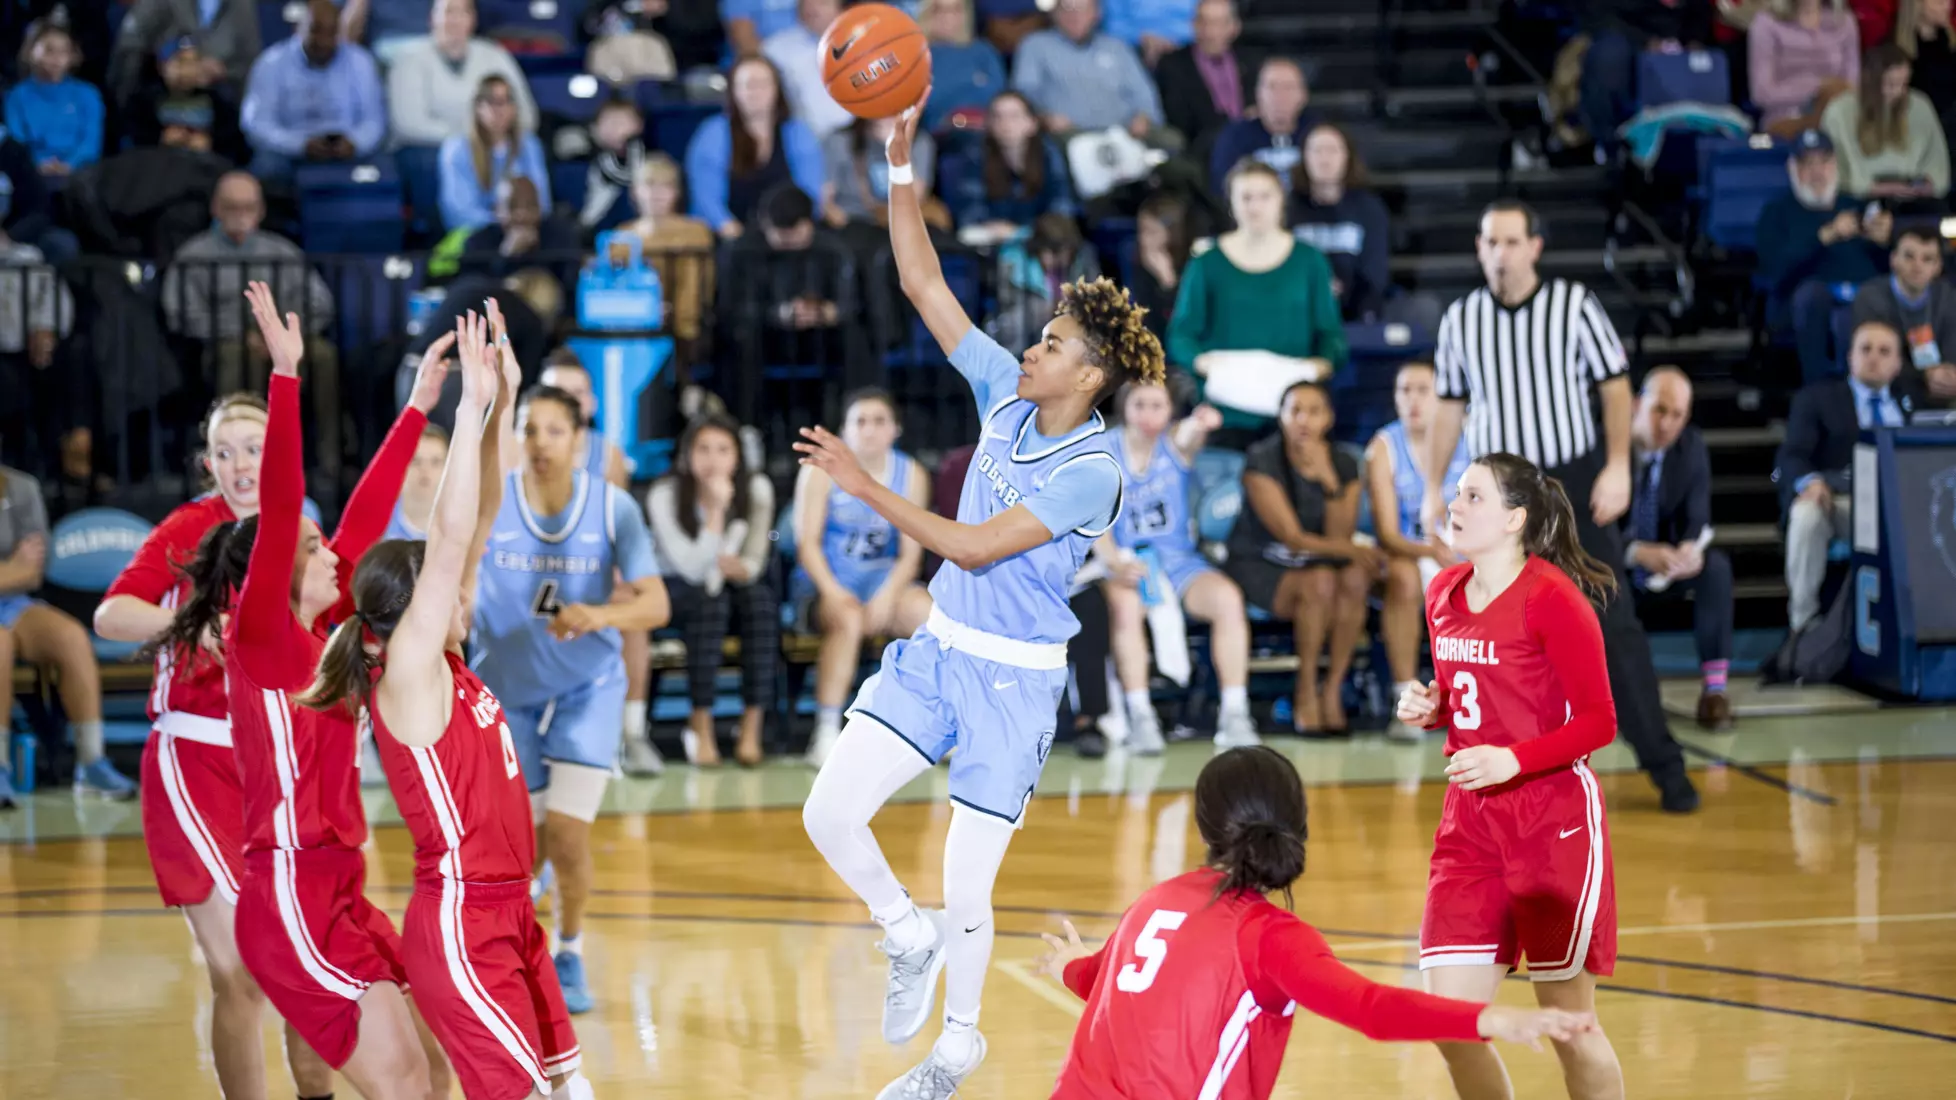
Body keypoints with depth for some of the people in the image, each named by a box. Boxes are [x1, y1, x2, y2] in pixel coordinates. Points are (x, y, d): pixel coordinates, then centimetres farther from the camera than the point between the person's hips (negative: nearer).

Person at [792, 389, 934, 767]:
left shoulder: (911, 475, 5)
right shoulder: (822, 470, -2)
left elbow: (911, 552, 0)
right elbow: (808, 541, -7)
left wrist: (887, 595, -18)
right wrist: (832, 591, -23)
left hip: (883, 576, 3)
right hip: (826, 579, -2)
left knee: (928, 614, -29)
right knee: (849, 619, -37)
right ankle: (826, 733, -33)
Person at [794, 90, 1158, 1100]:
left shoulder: (1092, 471, -19)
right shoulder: (1006, 393, 0)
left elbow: (973, 547, -23)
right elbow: (923, 282, 1)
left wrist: (866, 487, -25)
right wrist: (902, 163, -8)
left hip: (1013, 680, -6)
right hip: (939, 649, 6)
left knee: (965, 893, 1)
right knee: (829, 813, -6)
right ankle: (906, 935, 21)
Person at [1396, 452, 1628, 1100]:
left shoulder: (1552, 597, -13)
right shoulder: (1444, 594, 8)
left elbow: (1598, 721, -12)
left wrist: (1513, 759, -23)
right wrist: (1429, 709, 1)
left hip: (1555, 821, -6)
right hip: (1471, 820, 6)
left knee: (1567, 1023, 2)